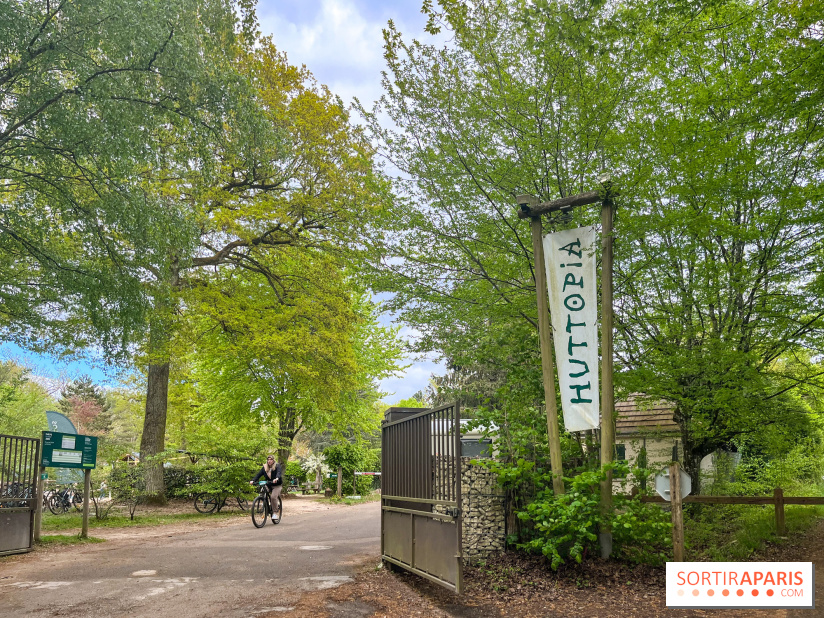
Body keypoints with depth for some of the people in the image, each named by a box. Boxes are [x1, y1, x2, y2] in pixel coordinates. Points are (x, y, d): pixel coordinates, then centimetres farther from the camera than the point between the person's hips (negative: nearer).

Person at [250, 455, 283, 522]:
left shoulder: (277, 466, -6)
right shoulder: (264, 467, 5)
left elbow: (279, 473, -25)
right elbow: (258, 474, -5)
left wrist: (276, 478, -47)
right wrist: (253, 480, -23)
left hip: (276, 485, -4)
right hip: (268, 485, 4)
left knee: (273, 497, -25)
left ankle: (275, 512, -14)